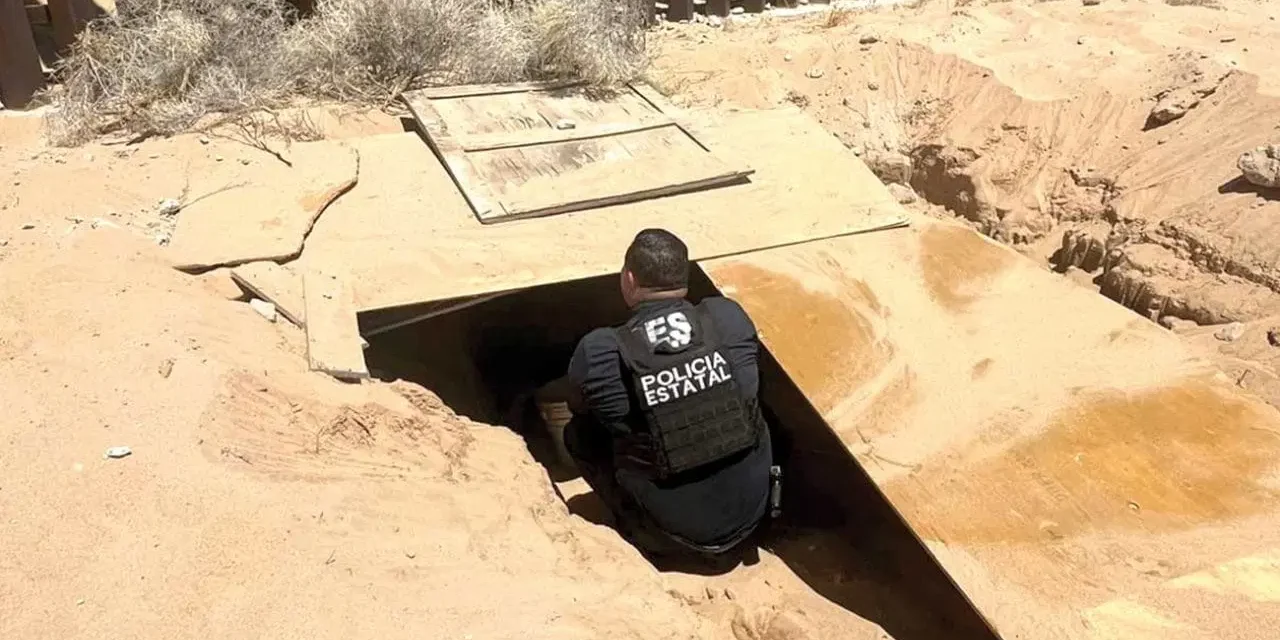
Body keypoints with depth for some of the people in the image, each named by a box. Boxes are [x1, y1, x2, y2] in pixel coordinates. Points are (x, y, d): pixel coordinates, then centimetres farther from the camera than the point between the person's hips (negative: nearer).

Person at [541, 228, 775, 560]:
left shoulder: (601, 351, -18)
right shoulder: (730, 317, -11)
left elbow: (576, 399, 5)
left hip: (672, 536, -2)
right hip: (750, 512, 3)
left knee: (579, 432, 11)